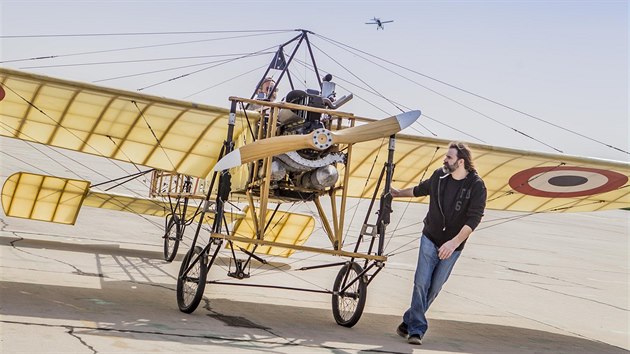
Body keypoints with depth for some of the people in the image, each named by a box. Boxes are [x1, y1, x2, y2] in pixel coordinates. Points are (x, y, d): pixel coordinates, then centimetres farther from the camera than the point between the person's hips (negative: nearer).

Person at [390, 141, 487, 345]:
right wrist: (399, 193, 32)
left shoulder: (476, 186, -13)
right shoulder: (439, 176, -2)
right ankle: (416, 330, -5)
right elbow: (421, 189, 20)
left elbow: (474, 219, -19)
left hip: (452, 247, -1)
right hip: (430, 239, 2)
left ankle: (409, 322, 22)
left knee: (434, 288, 6)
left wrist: (454, 242, -28)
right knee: (421, 283, -10)